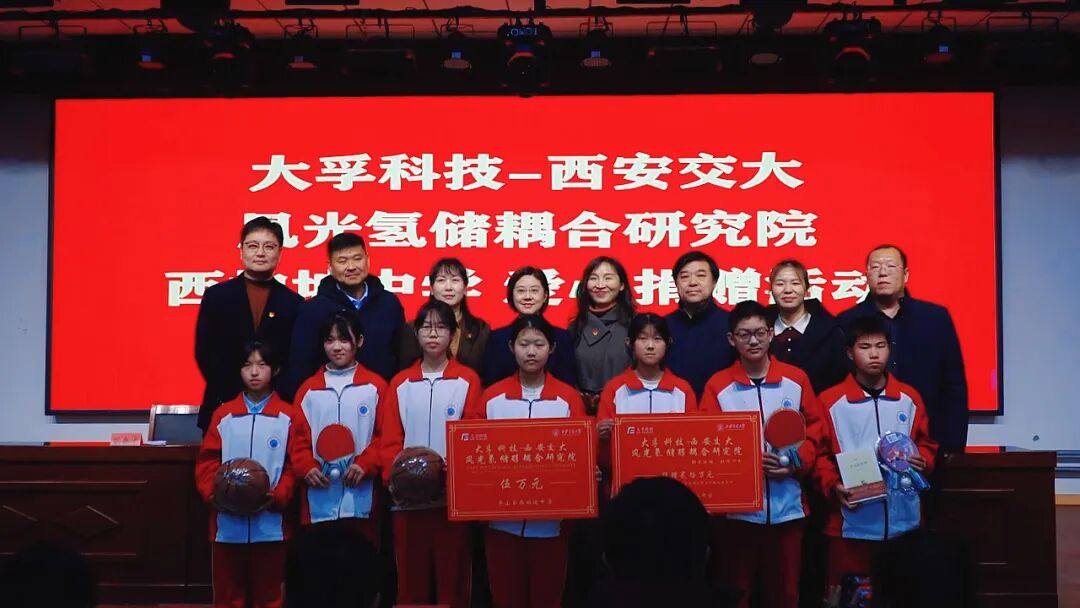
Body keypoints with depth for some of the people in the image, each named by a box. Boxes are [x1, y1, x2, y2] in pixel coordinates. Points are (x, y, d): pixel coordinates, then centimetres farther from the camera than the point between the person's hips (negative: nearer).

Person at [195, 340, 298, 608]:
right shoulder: (223, 415, 7)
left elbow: (294, 465, -2)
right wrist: (211, 494, -10)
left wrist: (278, 497, -16)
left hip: (270, 523, -2)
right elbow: (207, 461, 5)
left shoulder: (288, 417, 1)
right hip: (227, 524, 2)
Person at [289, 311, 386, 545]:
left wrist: (365, 464, -12)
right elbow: (299, 437, 9)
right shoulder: (309, 389, 10)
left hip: (361, 498, -2)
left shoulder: (375, 386, 3)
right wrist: (307, 467, -7)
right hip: (319, 500, 2)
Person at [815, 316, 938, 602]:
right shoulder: (831, 401, -1)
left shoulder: (909, 398, 8)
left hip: (903, 518, 3)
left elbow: (926, 444, 16)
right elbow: (820, 453, 0)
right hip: (852, 520, -2)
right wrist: (834, 486, -15)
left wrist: (922, 462, -5)